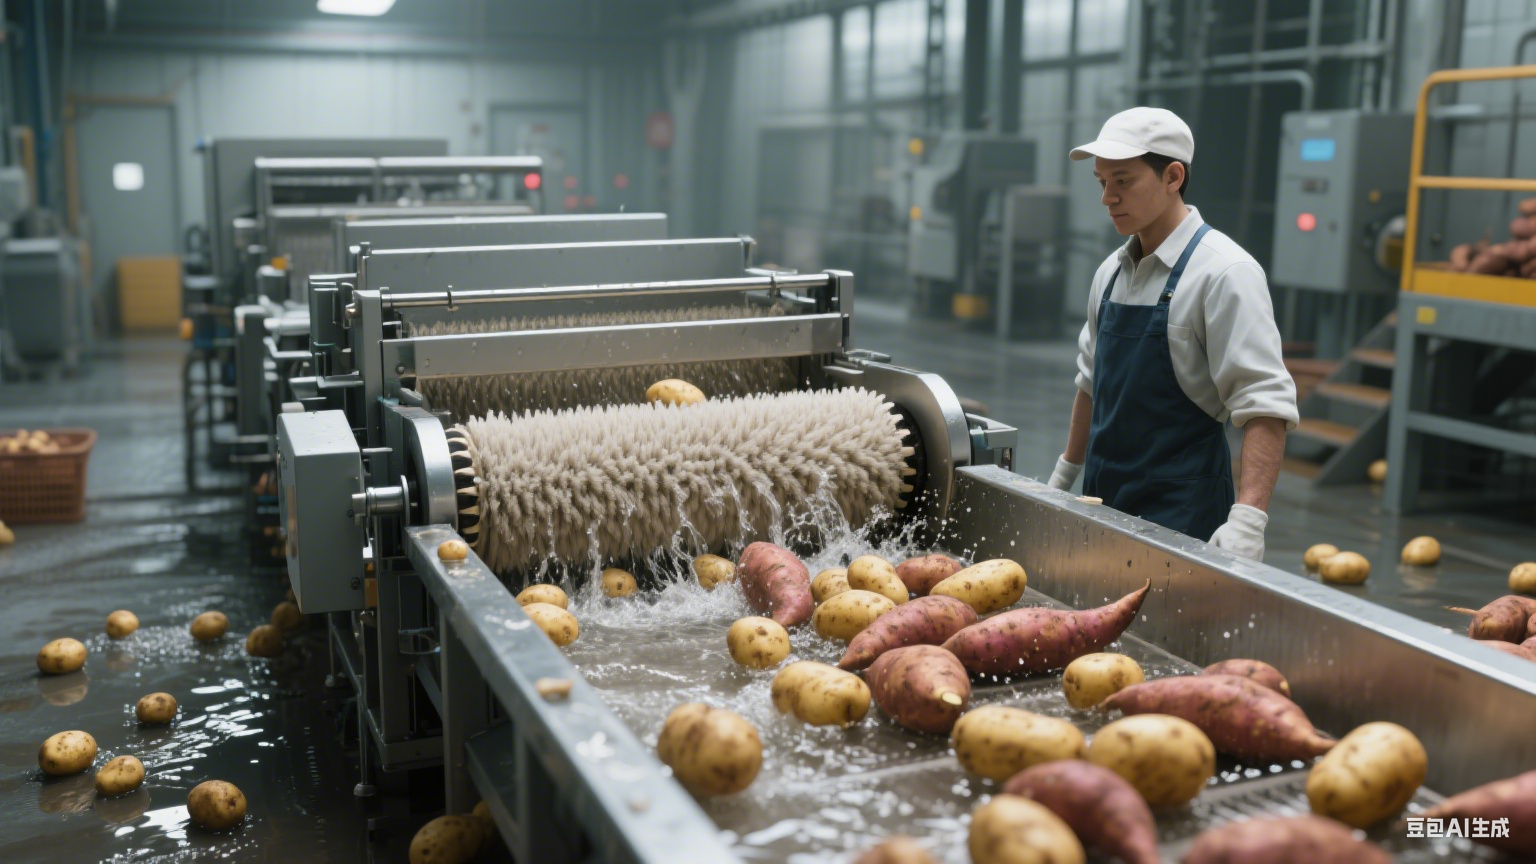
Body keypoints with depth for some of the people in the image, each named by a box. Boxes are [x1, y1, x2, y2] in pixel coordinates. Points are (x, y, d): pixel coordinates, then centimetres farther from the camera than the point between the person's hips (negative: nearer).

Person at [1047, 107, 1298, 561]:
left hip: (1182, 511, -6)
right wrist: (1064, 476, 21)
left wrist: (1248, 520, -29)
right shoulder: (1112, 271, 9)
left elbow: (1264, 404, -20)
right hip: (1103, 499, 7)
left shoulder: (1224, 271, -14)